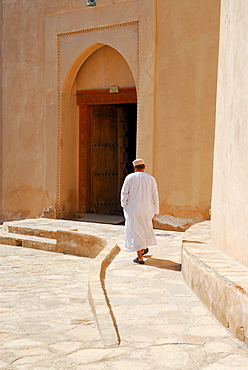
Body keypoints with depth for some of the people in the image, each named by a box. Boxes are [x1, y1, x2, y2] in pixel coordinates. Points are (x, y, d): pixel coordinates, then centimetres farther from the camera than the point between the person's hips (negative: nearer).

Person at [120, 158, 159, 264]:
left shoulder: (129, 178, -6)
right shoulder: (151, 179, -1)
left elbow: (124, 193, -4)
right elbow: (155, 197, 0)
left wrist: (124, 205, 11)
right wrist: (155, 211, 8)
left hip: (132, 208, -2)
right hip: (146, 209, 3)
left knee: (135, 231, 2)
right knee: (145, 226, 26)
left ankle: (140, 257, 0)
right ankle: (143, 248, 41)